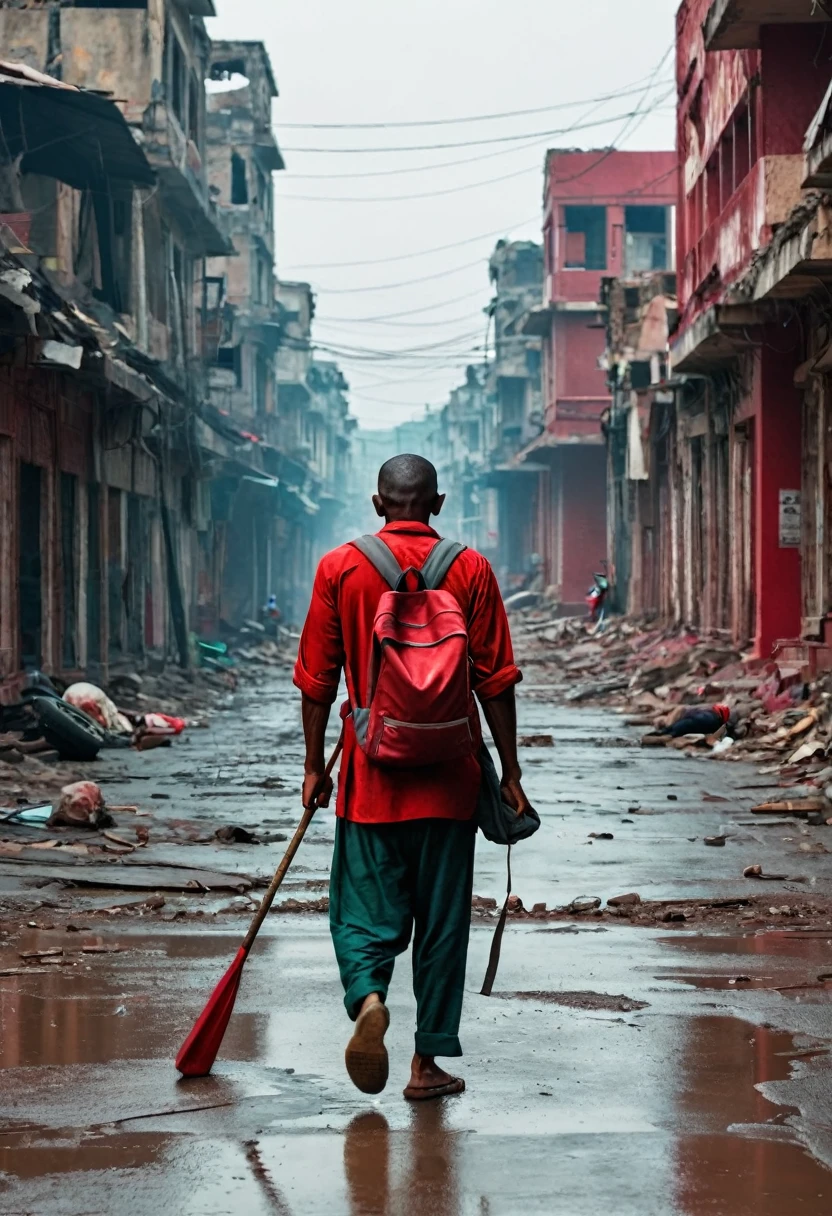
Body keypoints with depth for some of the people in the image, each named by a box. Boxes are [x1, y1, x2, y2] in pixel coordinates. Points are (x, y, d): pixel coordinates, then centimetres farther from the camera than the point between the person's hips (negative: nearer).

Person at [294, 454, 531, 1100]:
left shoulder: (340, 568, 0)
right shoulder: (471, 570, -1)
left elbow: (318, 680, 2)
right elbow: (495, 681, -2)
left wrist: (315, 766, 10)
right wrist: (510, 773, 4)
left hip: (371, 774, 0)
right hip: (448, 779, 0)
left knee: (365, 913, 8)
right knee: (442, 920, 8)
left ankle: (369, 998, -22)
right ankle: (429, 1063, 11)